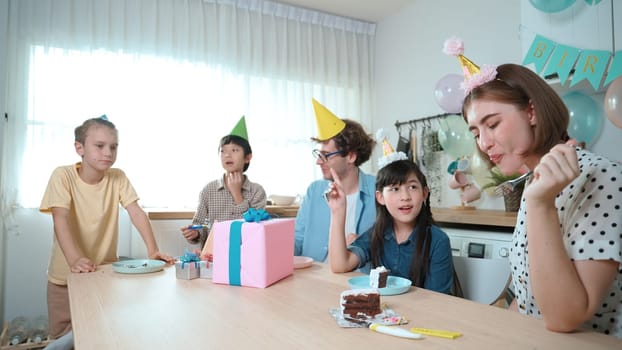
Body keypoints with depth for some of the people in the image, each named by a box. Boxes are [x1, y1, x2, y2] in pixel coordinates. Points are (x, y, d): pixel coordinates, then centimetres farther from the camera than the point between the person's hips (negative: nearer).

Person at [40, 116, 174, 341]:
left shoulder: (118, 177, -5)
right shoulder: (63, 175, -13)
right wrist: (74, 259, -39)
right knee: (65, 339, 10)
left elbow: (136, 213, -13)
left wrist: (153, 250, -27)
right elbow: (61, 219, -24)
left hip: (106, 272, 2)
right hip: (67, 275, -2)